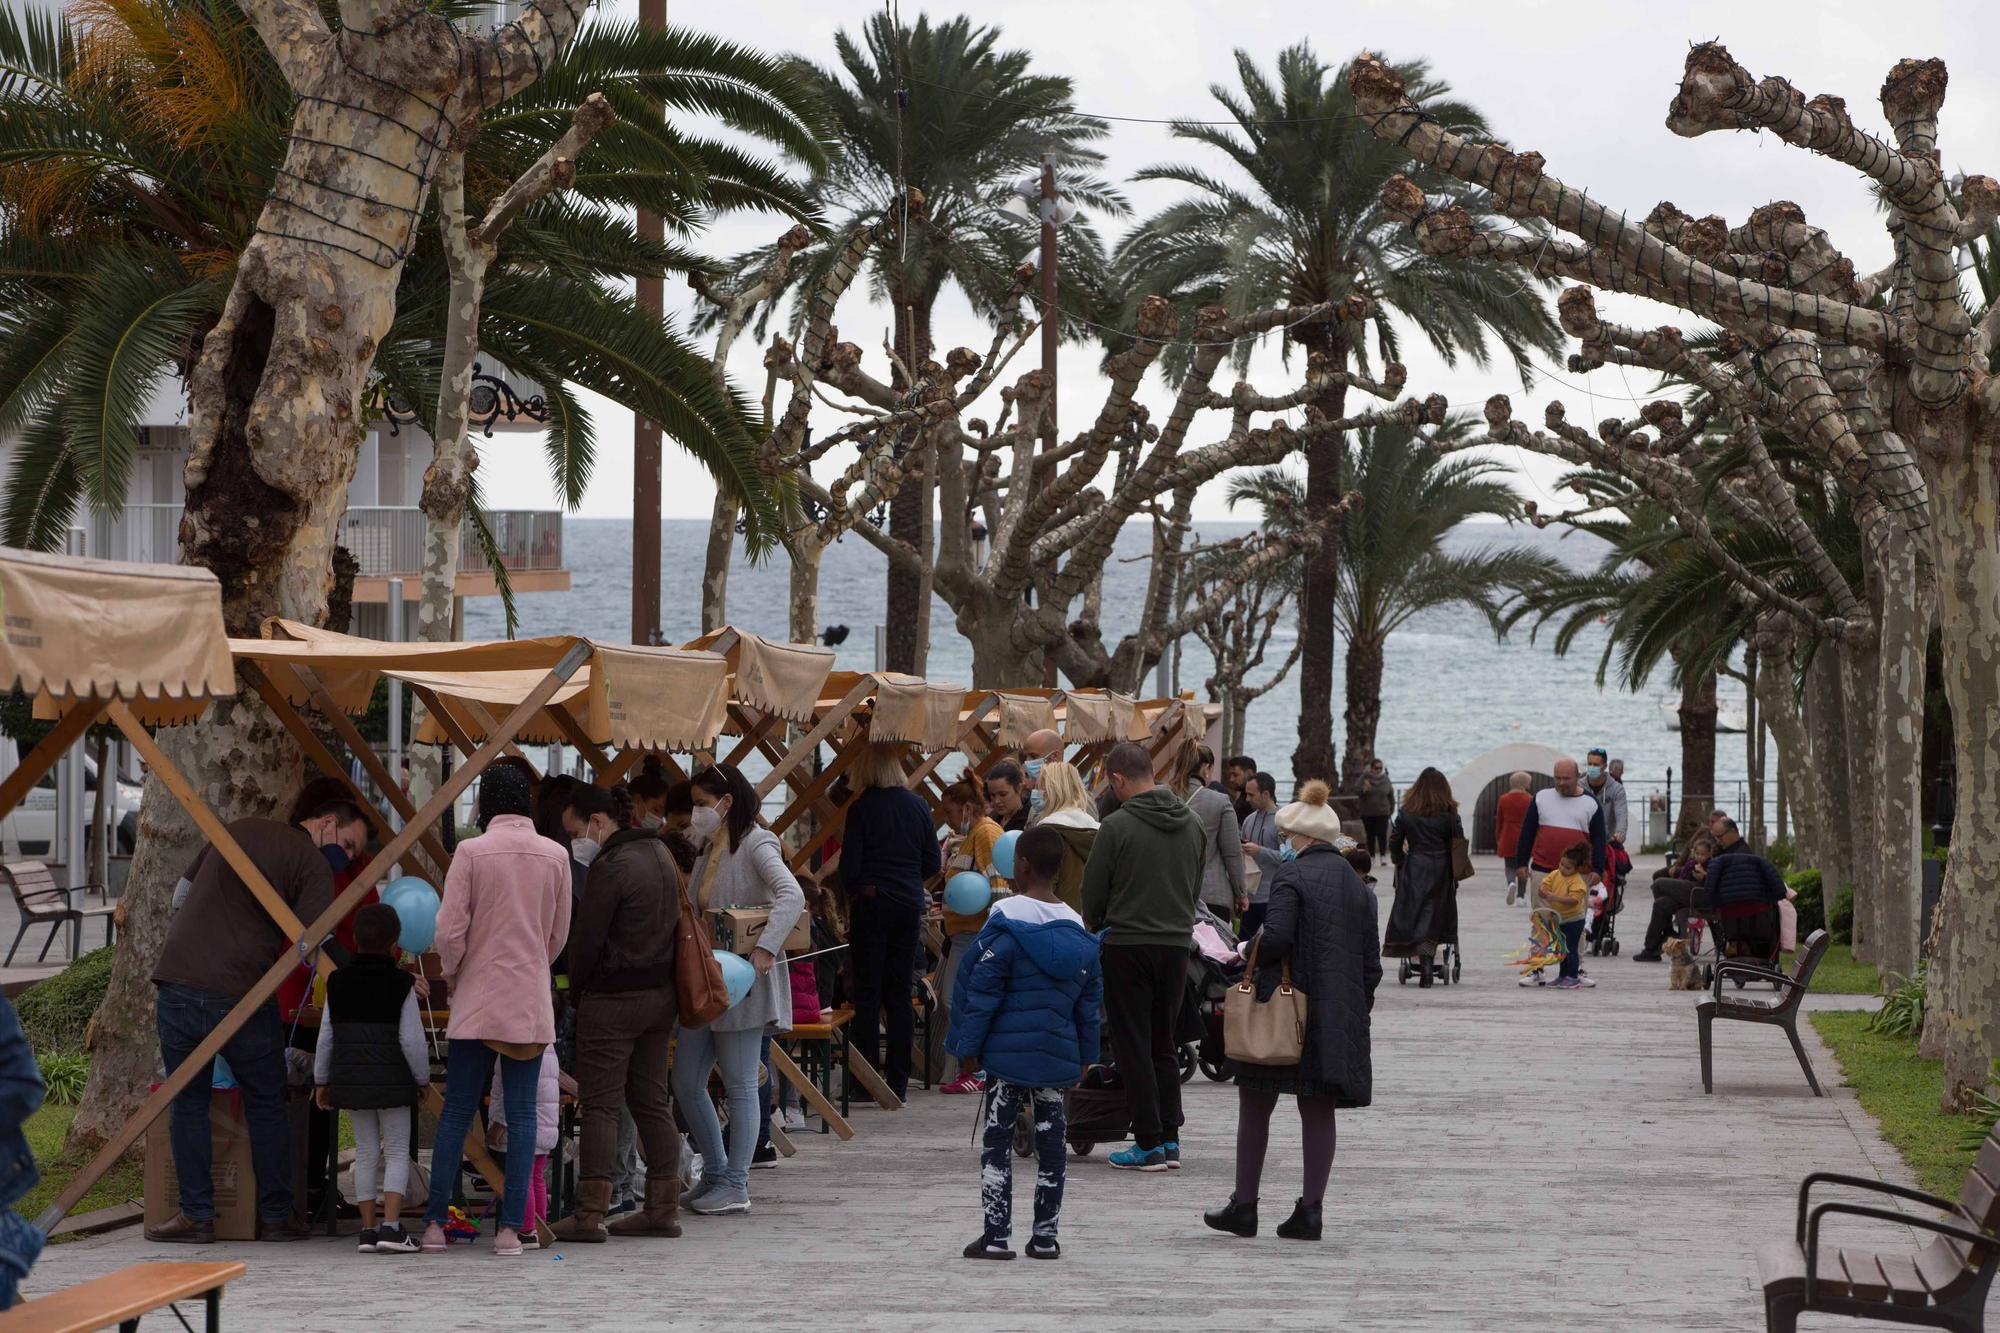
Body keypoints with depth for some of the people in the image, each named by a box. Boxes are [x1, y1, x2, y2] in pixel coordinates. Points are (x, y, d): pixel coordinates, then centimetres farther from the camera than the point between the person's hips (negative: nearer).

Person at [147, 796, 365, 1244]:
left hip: (177, 977, 4)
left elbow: (183, 894, 25)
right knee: (266, 1103, 12)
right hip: (240, 996, -4)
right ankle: (276, 1216, 16)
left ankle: (196, 1216, 11)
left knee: (188, 1101, 12)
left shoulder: (237, 830, 19)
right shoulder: (314, 865, 1)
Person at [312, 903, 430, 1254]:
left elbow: (326, 1037, 7)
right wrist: (422, 1077, 5)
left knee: (365, 1152, 11)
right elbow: (412, 1040, -8)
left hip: (349, 1078, 4)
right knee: (397, 1152, 3)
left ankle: (368, 1229, 8)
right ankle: (391, 1227, -10)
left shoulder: (337, 982, 4)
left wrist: (321, 1080, 15)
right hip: (392, 1080, -3)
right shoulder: (401, 984, -7)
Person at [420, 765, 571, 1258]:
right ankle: (510, 1228, 1)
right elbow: (559, 934, 10)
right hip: (532, 1004, 2)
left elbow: (450, 930, -8)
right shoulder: (555, 856, 2)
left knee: (456, 1111, 5)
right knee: (522, 1114, 5)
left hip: (477, 1000, -2)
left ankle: (434, 1223, 6)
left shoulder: (472, 852, -8)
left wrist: (453, 976, 10)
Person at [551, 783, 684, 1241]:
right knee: (652, 1102, 12)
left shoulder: (612, 867, -17)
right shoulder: (660, 854, 12)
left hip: (613, 998, -9)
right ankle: (663, 1209, 14)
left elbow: (585, 938, -14)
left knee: (601, 1106, -6)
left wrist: (576, 991, 2)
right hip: (661, 995, 9)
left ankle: (590, 1215, -7)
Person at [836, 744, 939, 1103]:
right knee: (899, 994, 9)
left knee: (867, 995, 1)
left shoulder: (862, 808, -10)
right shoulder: (918, 806, 3)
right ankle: (897, 1082, 9)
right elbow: (933, 863, 7)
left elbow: (849, 866, -10)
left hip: (870, 902, -4)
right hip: (910, 903, 4)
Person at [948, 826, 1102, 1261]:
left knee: (998, 1140, 1)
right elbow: (1090, 1000, 12)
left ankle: (996, 1235, -2)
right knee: (1051, 1140, 11)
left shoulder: (1007, 920, -11)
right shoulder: (1077, 930, 7)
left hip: (1008, 1050, -5)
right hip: (1058, 1055, 5)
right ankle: (1046, 1237, 13)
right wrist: (1086, 1054, 19)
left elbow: (983, 990, -12)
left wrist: (969, 1045, -6)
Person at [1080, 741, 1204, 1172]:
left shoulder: (1118, 826, -12)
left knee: (1134, 1046, 1)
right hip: (1176, 943, 6)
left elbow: (1093, 893, -5)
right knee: (1164, 1044, 15)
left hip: (1128, 944, -6)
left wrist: (1096, 927, 15)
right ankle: (1170, 1140, 12)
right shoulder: (1192, 824, 6)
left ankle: (1149, 1143, 0)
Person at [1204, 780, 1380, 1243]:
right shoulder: (1357, 884, 12)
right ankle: (1310, 1209, 6)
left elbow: (1276, 936, -21)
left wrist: (1250, 954, -2)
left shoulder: (1292, 875, -10)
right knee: (1319, 1111, 9)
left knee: (1255, 1105, 6)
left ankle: (1244, 1206, 9)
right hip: (1342, 1013, 6)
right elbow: (1371, 961, 13)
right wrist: (1358, 1009, 19)